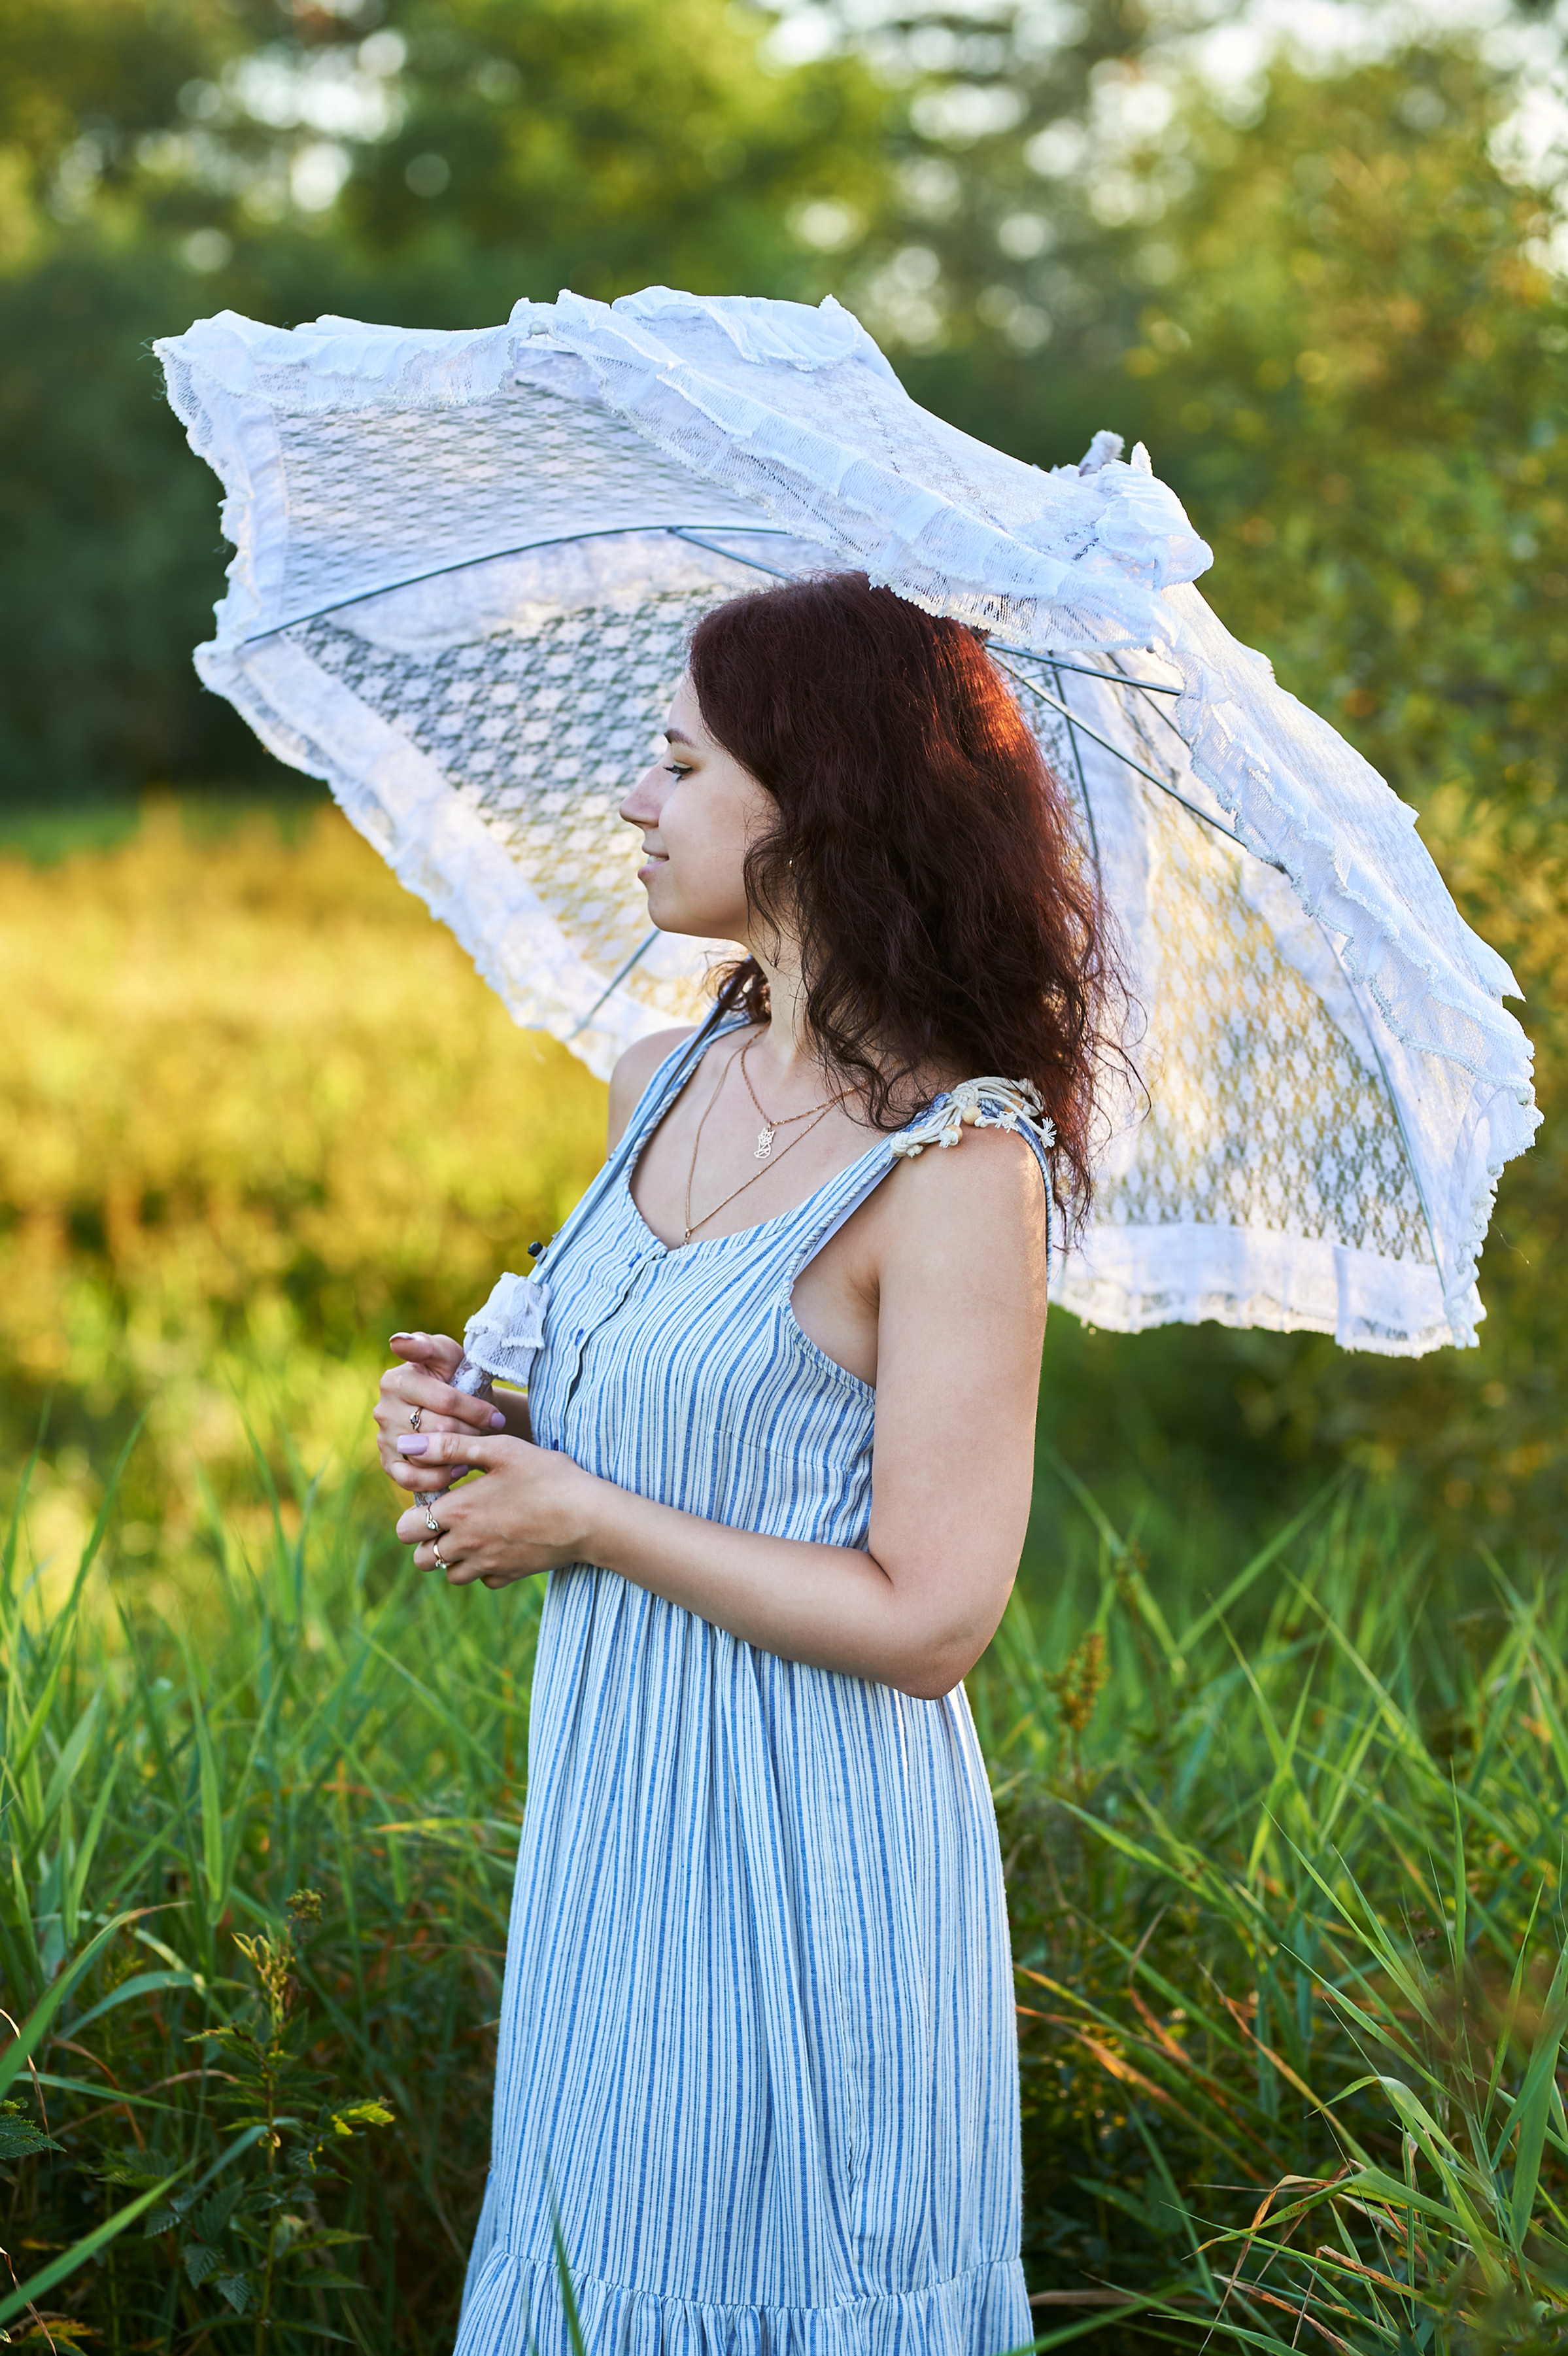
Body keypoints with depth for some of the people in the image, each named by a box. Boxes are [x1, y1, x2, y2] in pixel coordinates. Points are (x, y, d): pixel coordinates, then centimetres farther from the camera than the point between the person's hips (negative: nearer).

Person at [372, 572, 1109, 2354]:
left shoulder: (958, 1167, -19)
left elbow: (927, 1619, -22)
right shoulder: (662, 1088, 5)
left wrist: (577, 1512, -16)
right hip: (612, 1809, 8)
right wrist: (480, 1423, -2)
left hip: (807, 1855, -7)